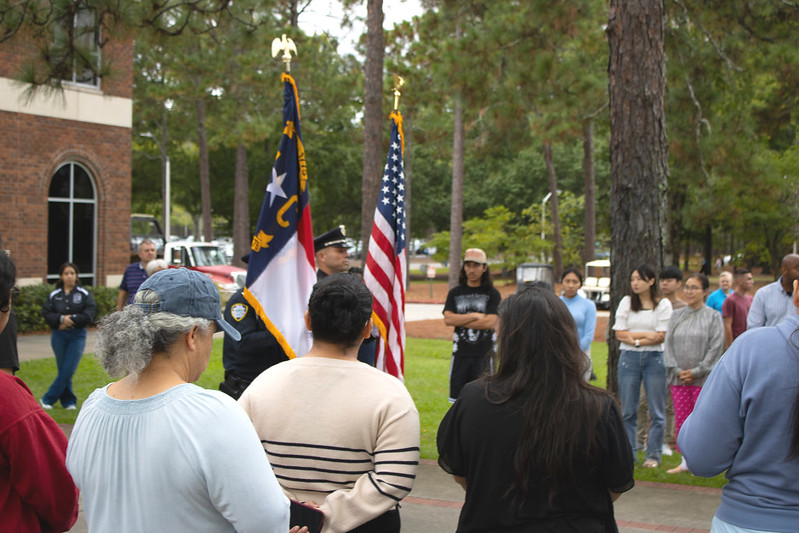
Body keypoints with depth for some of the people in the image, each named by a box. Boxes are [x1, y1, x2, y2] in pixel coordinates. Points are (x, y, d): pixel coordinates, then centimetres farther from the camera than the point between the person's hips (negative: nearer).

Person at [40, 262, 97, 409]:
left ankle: (48, 399, 5)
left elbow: (89, 314, -7)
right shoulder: (54, 295, 5)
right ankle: (68, 401, 16)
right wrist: (61, 319, -17)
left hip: (77, 336, -1)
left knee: (68, 370, -7)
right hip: (59, 336, 2)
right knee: (63, 369, 5)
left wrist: (71, 320, -13)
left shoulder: (84, 294, 1)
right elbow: (46, 313, -1)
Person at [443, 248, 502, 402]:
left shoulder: (492, 294, 3)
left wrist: (460, 321, -6)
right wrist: (474, 316, -8)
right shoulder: (455, 293, 11)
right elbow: (448, 319, -2)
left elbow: (490, 322, -10)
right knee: (457, 399, 4)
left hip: (484, 354, -2)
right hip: (460, 353, 3)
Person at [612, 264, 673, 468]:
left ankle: (653, 455, 9)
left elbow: (662, 336, -5)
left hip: (655, 358, -2)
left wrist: (635, 338, -10)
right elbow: (620, 334, 1)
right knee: (628, 410, 3)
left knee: (656, 411, 0)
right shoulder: (626, 302, 9)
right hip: (629, 358, 2)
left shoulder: (663, 304, 3)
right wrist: (647, 334, -7)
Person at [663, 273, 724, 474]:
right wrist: (677, 370, -6)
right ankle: (686, 461, 14)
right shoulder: (677, 315, 10)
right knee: (681, 420, 5)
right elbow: (668, 344, 8)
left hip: (703, 378, -3)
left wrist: (696, 371, -12)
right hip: (678, 377, 4)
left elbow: (716, 347, -6)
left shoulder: (713, 316, 0)